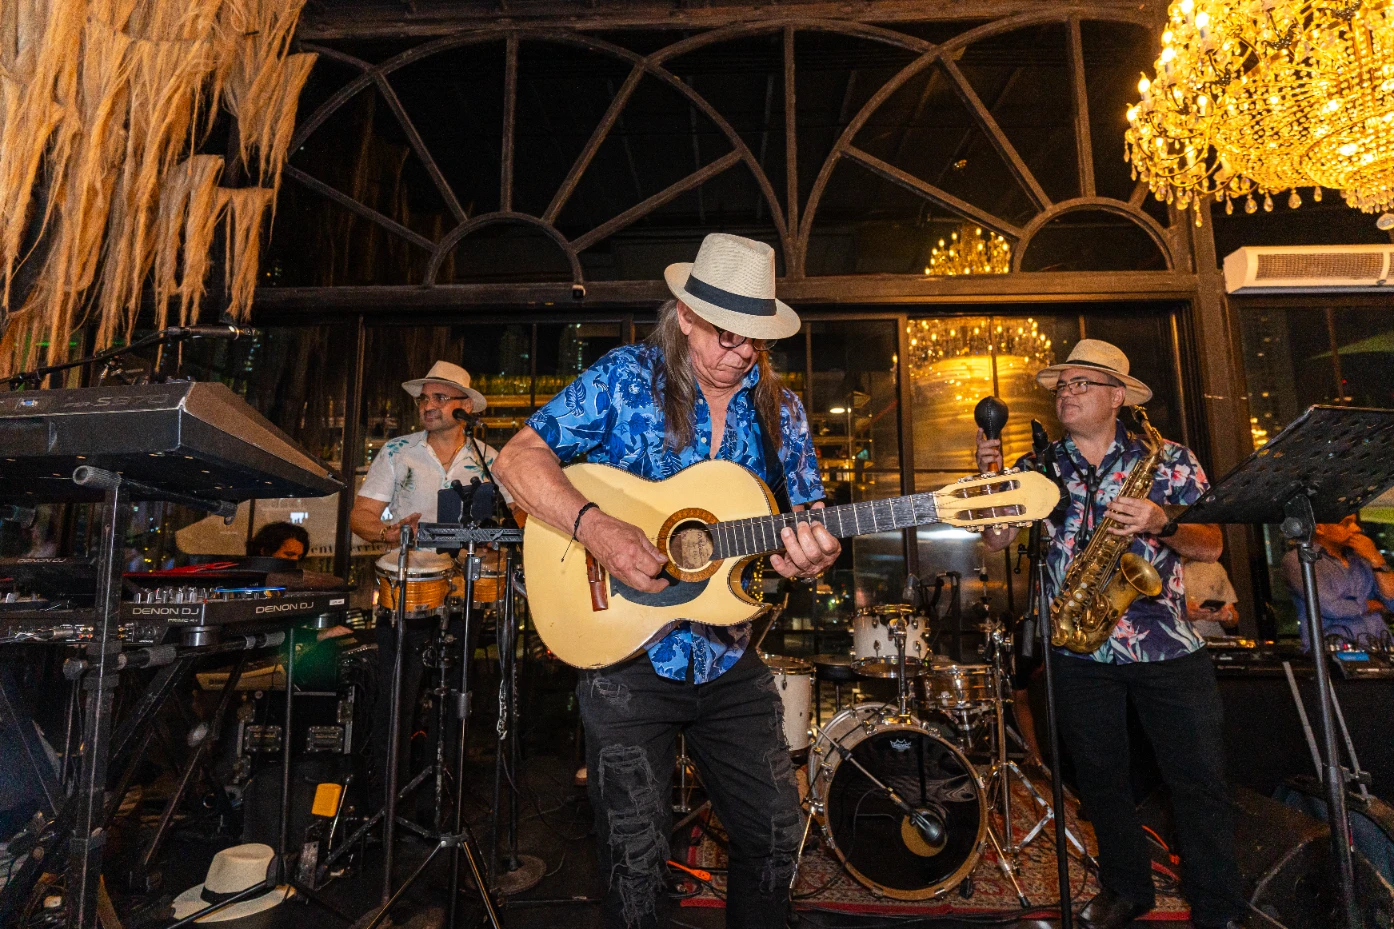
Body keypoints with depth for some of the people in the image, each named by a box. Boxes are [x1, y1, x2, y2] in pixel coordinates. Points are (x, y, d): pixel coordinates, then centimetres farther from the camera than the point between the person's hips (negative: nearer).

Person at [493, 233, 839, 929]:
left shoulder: (778, 407, 3)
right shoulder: (626, 378, -8)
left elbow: (808, 508, 3)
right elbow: (518, 458, -11)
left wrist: (813, 551, -21)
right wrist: (594, 526, -27)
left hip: (730, 662, 4)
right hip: (628, 654, -3)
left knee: (775, 834, 15)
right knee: (637, 860, 7)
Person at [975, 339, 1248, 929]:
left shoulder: (1168, 458, 2)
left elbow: (1211, 546, -2)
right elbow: (997, 541, 0)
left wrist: (1162, 523, -22)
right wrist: (991, 477, -15)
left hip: (1168, 645, -1)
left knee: (1199, 781, 6)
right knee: (1100, 780, 13)